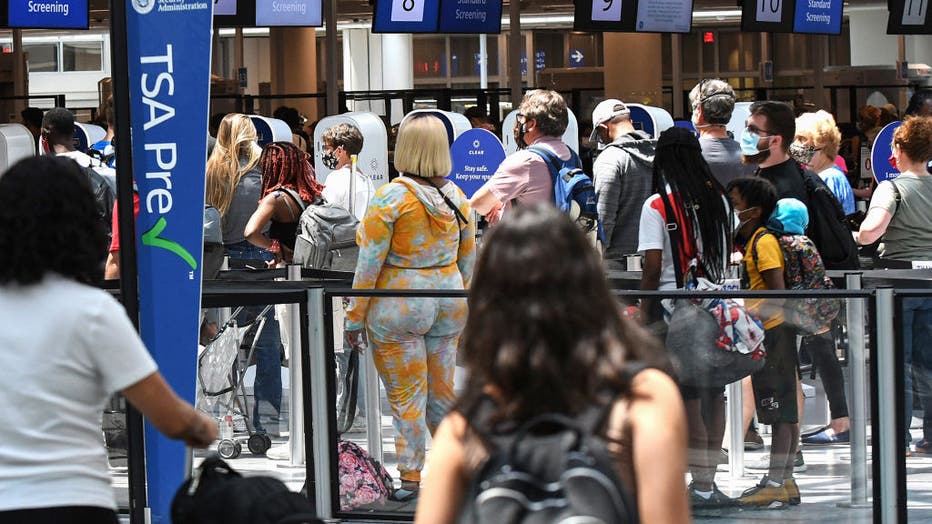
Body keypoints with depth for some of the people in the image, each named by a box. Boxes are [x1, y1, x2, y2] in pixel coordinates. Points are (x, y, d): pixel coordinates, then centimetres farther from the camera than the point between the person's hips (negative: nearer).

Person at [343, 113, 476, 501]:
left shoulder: (390, 197, -13)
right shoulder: (455, 196, 3)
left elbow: (369, 263, -12)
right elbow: (468, 259, 11)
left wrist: (354, 317, -5)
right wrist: (461, 302, 24)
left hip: (398, 306, -5)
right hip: (447, 304, 5)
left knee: (405, 396, 1)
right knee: (441, 393, 15)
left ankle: (411, 479, 3)